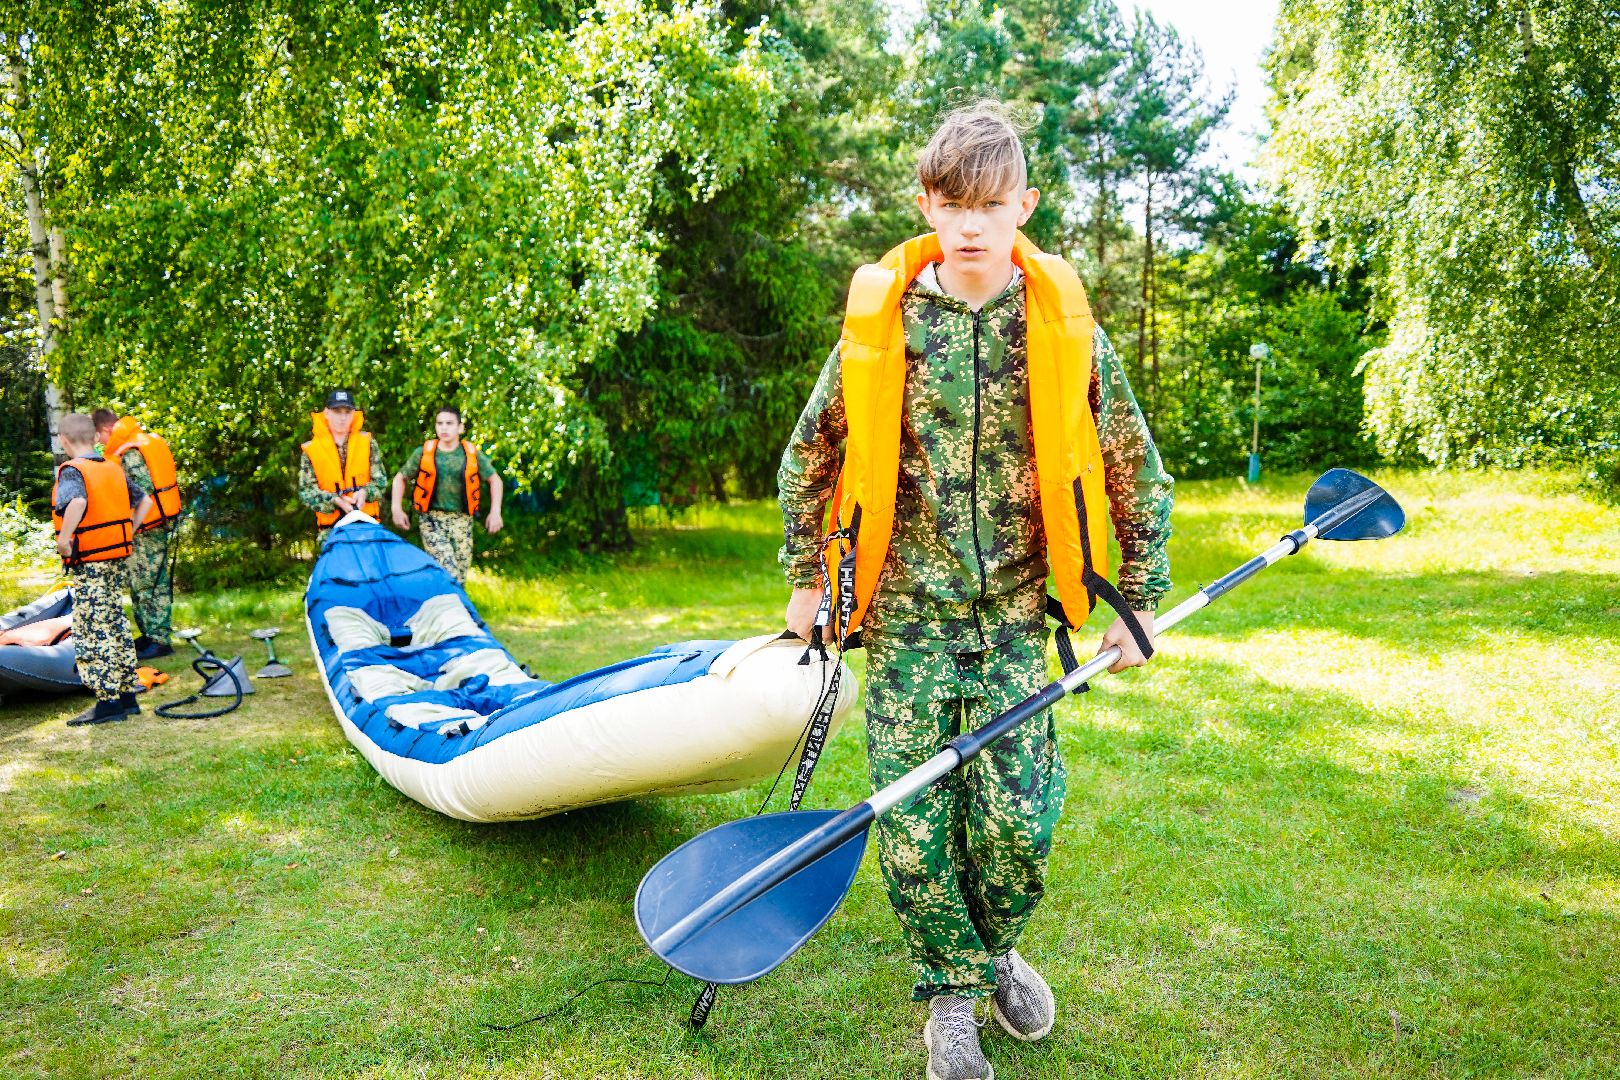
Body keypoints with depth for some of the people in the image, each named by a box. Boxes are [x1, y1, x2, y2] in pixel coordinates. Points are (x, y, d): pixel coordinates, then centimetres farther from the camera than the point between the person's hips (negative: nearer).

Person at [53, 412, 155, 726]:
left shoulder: (71, 471, -11)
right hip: (118, 558, 7)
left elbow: (78, 501, -32)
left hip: (88, 563, -7)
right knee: (116, 624, 14)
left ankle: (108, 702, -3)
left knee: (92, 631, -3)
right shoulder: (113, 469, 11)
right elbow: (144, 500, 19)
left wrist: (64, 538, -23)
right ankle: (128, 694, 19)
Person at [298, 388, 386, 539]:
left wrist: (364, 493, -17)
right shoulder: (311, 450, 2)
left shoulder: (367, 443, 6)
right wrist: (335, 500, -17)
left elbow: (380, 480, 5)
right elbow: (306, 491, -1)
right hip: (331, 526, -1)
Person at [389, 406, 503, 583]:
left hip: (461, 520, 2)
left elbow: (494, 479, 13)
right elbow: (400, 478, 13)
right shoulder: (424, 453, 2)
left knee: (460, 574, 5)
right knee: (448, 573, -19)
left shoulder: (471, 454, 3)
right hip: (432, 520, -2)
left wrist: (495, 511, 4)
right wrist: (397, 509, 3)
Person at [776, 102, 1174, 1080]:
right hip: (905, 615, 0)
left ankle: (995, 948, 34)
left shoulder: (1067, 330, -2)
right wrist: (808, 580, 10)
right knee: (914, 823, 2)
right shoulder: (878, 324, -2)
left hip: (1015, 616, 0)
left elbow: (1134, 467, 7)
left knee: (1019, 820, 1)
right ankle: (953, 992, 27)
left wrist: (1140, 597, 7)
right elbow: (810, 458, 9)